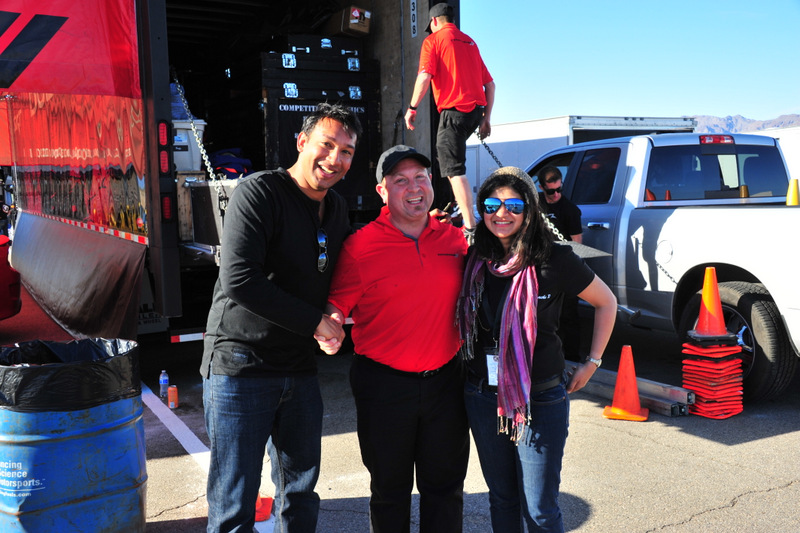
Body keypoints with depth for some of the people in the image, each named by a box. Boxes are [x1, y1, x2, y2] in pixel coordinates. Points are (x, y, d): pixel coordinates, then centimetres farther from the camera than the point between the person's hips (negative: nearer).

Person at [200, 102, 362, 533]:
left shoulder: (337, 210, 11)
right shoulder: (259, 192, -12)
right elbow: (239, 280, -23)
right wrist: (314, 322, -16)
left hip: (301, 369, 7)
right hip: (240, 365, -7)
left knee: (301, 492, 18)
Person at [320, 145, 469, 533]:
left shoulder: (455, 238, 2)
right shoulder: (360, 246, -10)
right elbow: (336, 303, -11)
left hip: (444, 380, 3)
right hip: (384, 384, -3)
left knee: (446, 486, 17)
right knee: (389, 488, 16)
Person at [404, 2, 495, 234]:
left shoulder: (434, 39, 3)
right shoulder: (469, 41, 21)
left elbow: (425, 76, -13)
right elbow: (490, 83, 17)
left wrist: (412, 108, -5)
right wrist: (486, 118, 20)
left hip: (454, 110, -7)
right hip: (476, 110, 7)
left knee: (455, 170, -8)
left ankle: (469, 224, -15)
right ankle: (461, 204, 27)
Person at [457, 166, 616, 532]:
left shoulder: (554, 260, -11)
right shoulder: (476, 260, 1)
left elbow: (606, 303, 3)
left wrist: (592, 362, 3)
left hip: (540, 400, -4)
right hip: (483, 396, 4)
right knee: (501, 499, 18)